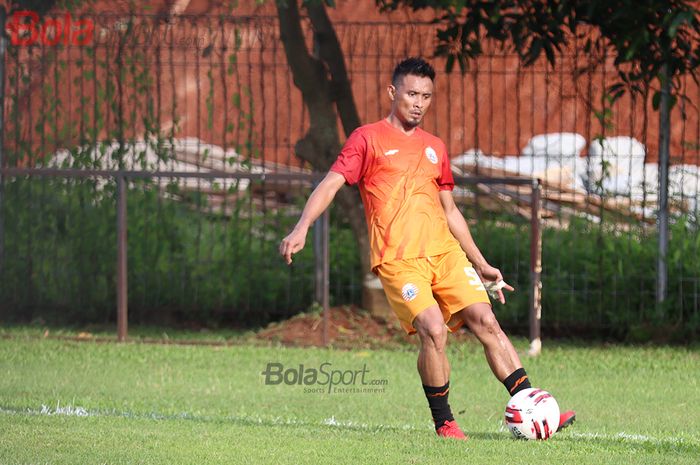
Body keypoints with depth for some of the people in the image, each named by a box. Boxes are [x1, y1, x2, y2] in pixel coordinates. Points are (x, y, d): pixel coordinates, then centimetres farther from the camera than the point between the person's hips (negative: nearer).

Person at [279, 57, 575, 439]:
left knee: (486, 321, -9)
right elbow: (331, 183, -4)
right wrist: (302, 228, -20)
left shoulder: (434, 148, 21)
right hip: (397, 259, -5)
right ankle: (443, 422, -6)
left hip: (445, 251, 5)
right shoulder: (368, 139, 5)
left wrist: (481, 264, 26)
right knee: (433, 330, -21)